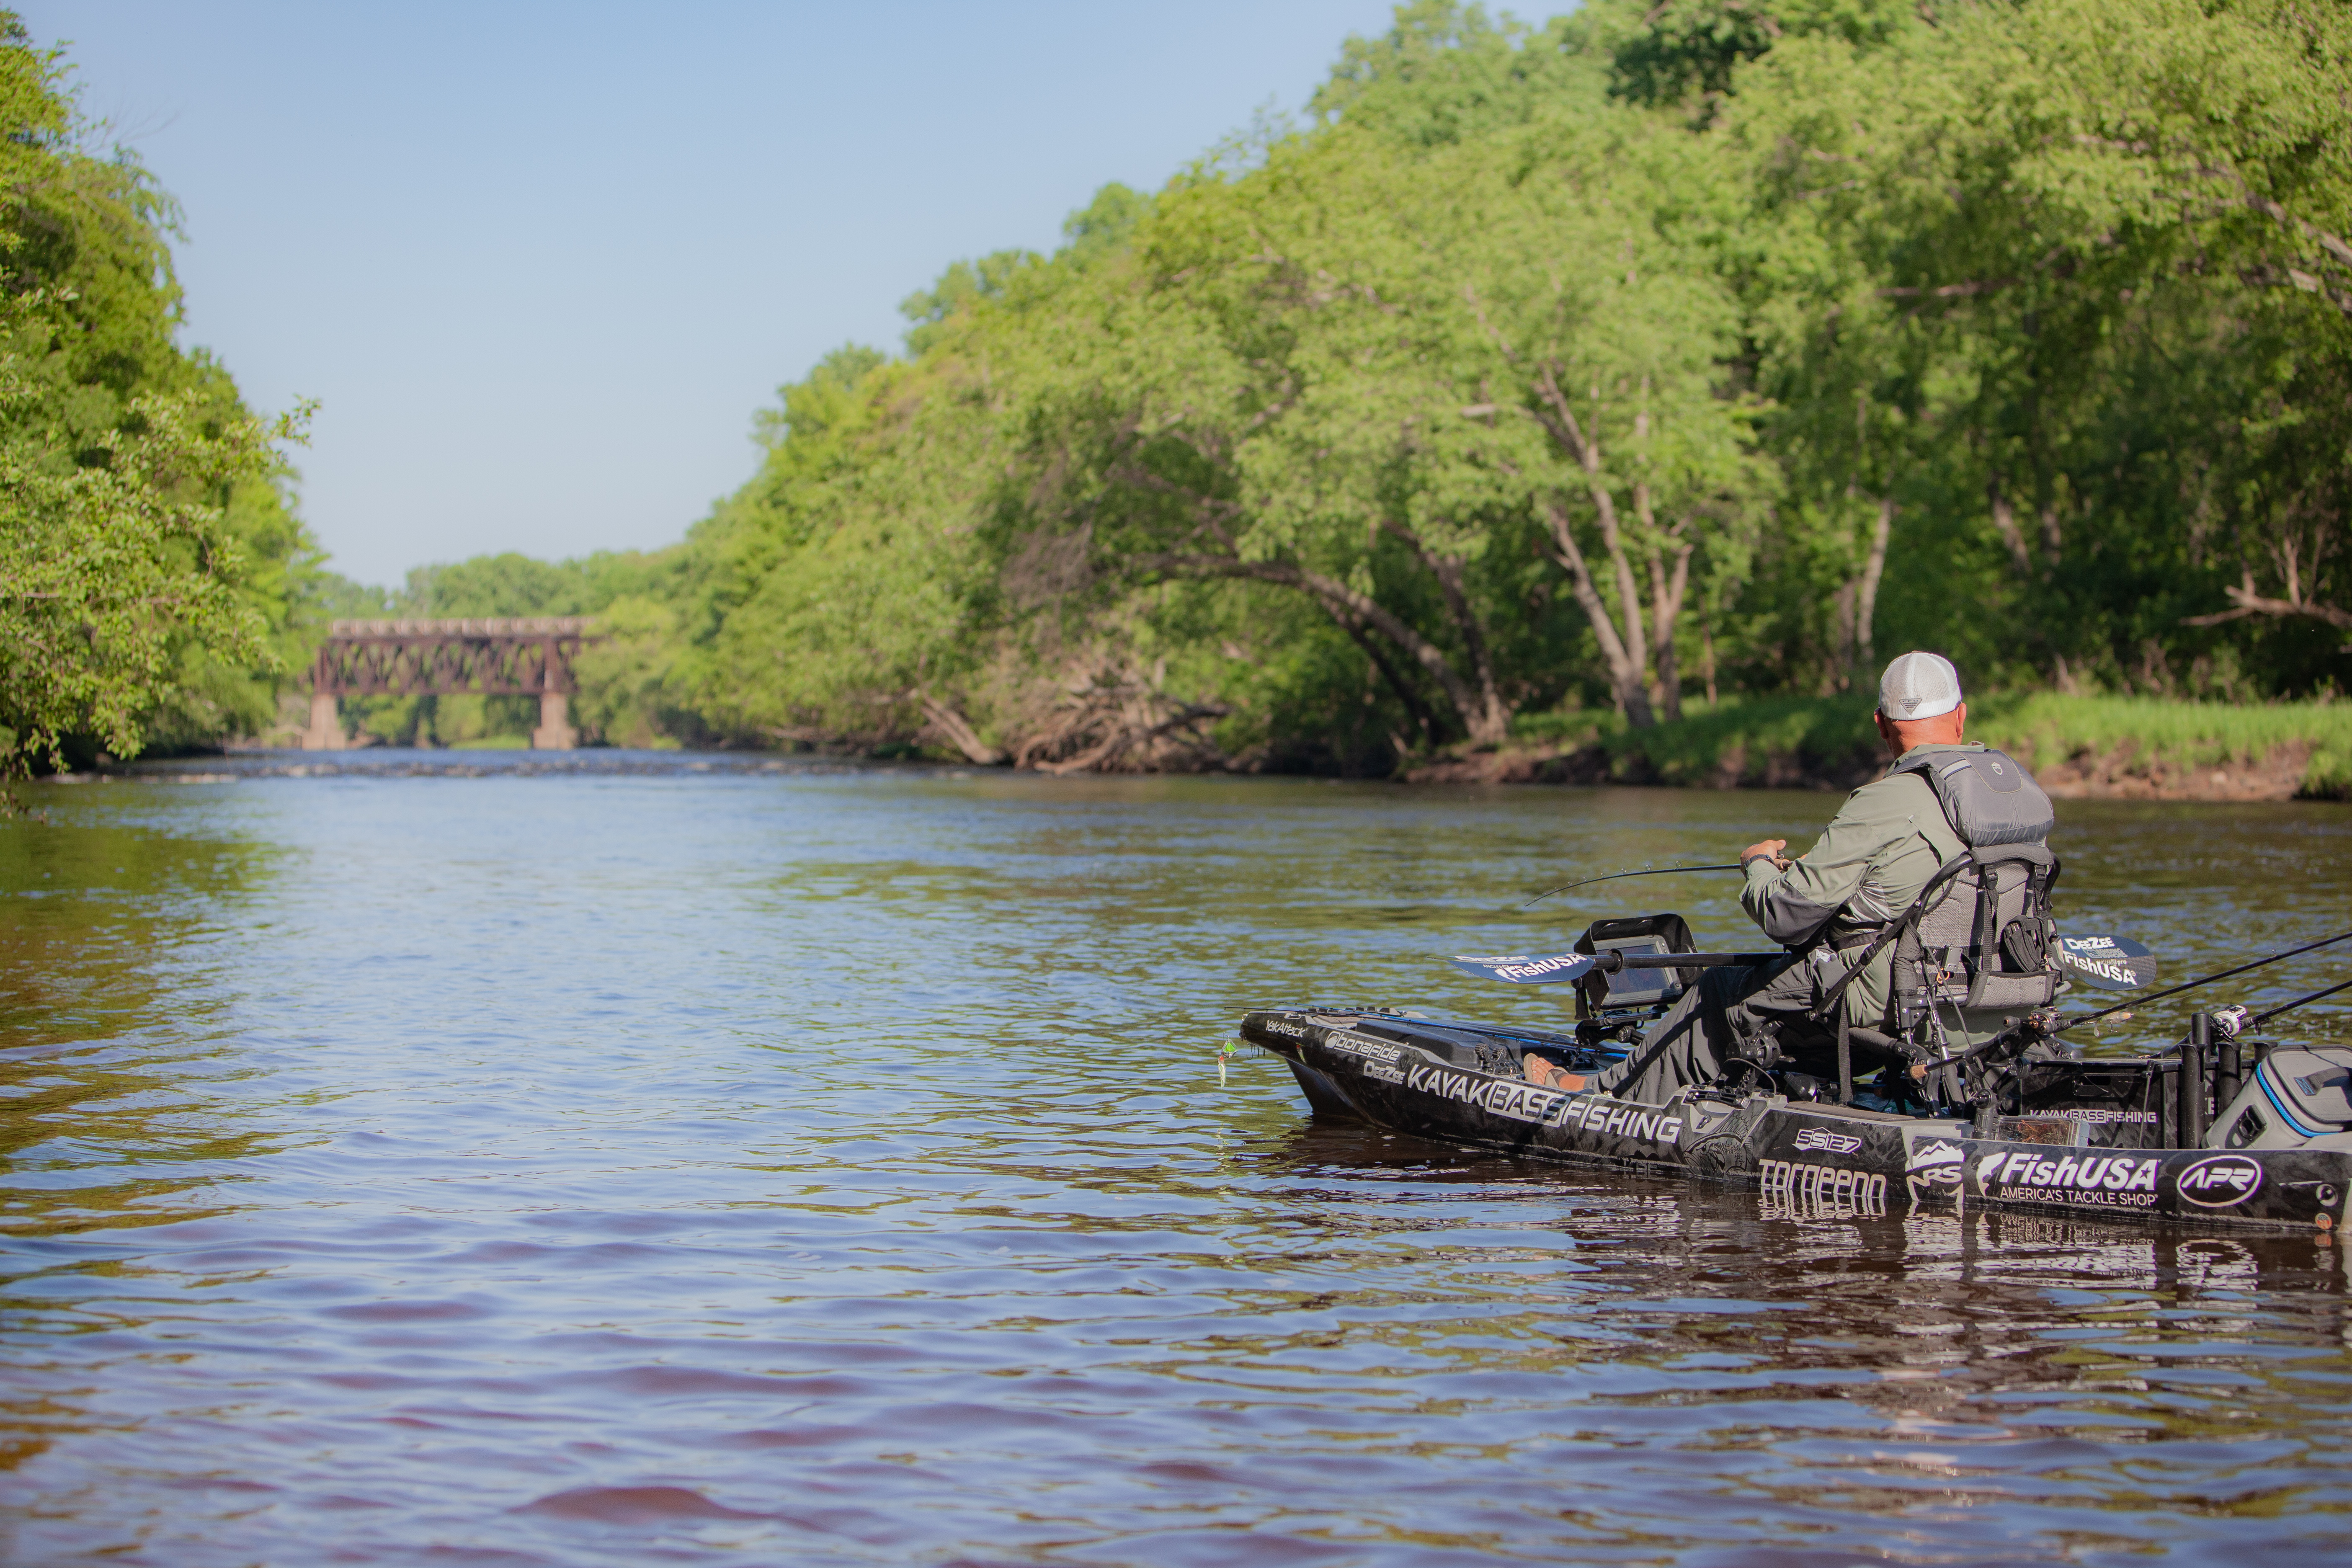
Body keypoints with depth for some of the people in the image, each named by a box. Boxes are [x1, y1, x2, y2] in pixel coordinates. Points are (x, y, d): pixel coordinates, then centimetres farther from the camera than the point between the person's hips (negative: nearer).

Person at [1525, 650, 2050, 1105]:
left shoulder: (1884, 806, -20)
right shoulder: (2021, 788, 0)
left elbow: (1785, 916, -16)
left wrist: (1761, 864, 7)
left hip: (1886, 1009, -7)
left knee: (1717, 996, 15)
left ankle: (1609, 1095, 34)